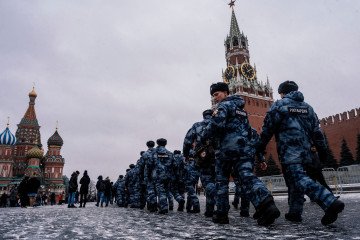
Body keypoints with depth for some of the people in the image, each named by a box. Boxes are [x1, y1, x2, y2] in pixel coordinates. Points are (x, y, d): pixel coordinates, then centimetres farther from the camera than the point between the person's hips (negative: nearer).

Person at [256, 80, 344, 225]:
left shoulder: (279, 105, 0)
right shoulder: (307, 107, 18)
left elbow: (268, 127, -4)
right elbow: (316, 130, 16)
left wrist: (261, 145, 3)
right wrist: (322, 149, 17)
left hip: (288, 151, -7)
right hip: (305, 151, 7)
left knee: (299, 179, -14)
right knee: (295, 180, 14)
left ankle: (331, 202, -29)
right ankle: (295, 212, 18)